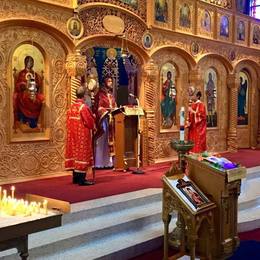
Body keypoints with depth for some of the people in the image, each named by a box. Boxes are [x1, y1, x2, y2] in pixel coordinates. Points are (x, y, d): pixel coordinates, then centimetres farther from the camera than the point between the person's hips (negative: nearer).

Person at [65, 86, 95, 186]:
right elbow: (90, 122, -15)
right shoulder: (84, 107, -17)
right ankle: (81, 179, -4)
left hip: (73, 135, 8)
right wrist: (93, 117, 6)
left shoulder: (71, 108, 6)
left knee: (75, 152, 13)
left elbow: (69, 122, 11)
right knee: (82, 154, -4)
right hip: (82, 135, -7)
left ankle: (75, 177, 19)